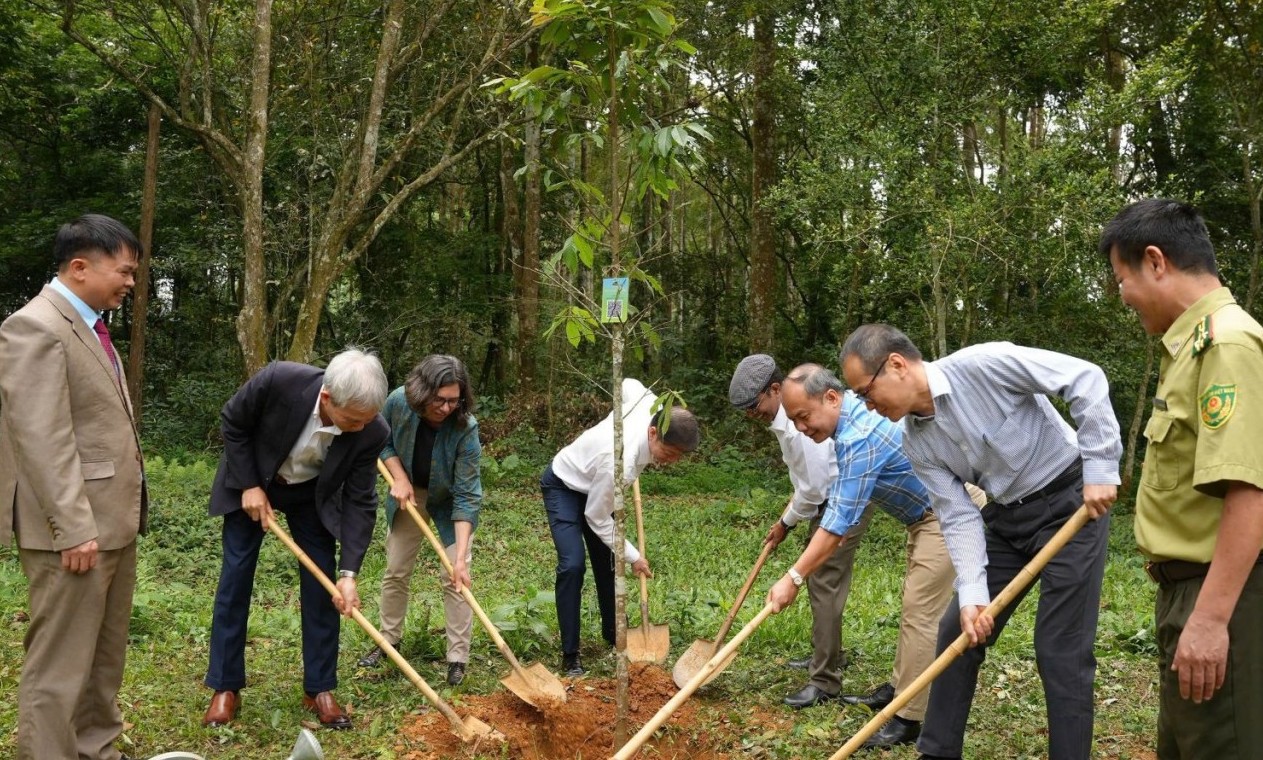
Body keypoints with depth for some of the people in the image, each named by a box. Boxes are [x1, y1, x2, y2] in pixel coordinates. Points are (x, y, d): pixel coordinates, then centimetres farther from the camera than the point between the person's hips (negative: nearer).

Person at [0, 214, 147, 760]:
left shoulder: (90, 325, 15)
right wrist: (74, 528, -22)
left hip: (114, 521, 10)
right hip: (74, 528, -10)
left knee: (105, 657, 17)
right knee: (59, 666, -2)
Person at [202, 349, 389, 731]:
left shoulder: (372, 432, -31)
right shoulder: (278, 380, -38)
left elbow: (360, 502, -21)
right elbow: (232, 423, -17)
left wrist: (348, 573, -27)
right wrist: (249, 485, -19)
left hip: (313, 495, 1)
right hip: (252, 484, -1)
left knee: (321, 585, -3)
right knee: (235, 578, 0)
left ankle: (319, 689, 9)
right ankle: (225, 688, 11)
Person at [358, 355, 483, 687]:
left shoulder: (465, 429, -35)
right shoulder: (398, 402, -27)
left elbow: (466, 496, -33)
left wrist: (460, 555, -38)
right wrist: (399, 478, -19)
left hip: (450, 502, -3)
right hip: (410, 495, 3)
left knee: (454, 578, -10)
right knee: (395, 571, 10)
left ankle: (458, 657, 1)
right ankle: (389, 638, 29)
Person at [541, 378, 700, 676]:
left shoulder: (651, 405, -26)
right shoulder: (619, 461, -43)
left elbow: (628, 383, 0)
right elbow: (597, 518, -26)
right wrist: (633, 557, -16)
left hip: (593, 484, 8)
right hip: (563, 486, -8)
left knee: (607, 561, 11)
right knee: (572, 565, -19)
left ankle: (613, 634, 28)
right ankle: (570, 656, -10)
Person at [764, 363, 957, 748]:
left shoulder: (860, 437, -29)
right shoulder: (853, 416, 2)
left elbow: (839, 521, -29)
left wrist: (793, 578, -26)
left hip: (947, 515, -11)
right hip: (929, 514, 11)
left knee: (920, 613, -10)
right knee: (915, 607, 17)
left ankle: (908, 719, -7)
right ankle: (902, 690, 27)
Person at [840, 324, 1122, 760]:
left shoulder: (981, 365, -24)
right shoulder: (916, 441, -3)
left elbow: (1086, 379, -24)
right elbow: (959, 517, -5)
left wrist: (1100, 468, -25)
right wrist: (971, 594, -17)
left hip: (1071, 504, -7)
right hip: (1005, 517, 7)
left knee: (1060, 650, -7)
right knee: (958, 634, 8)